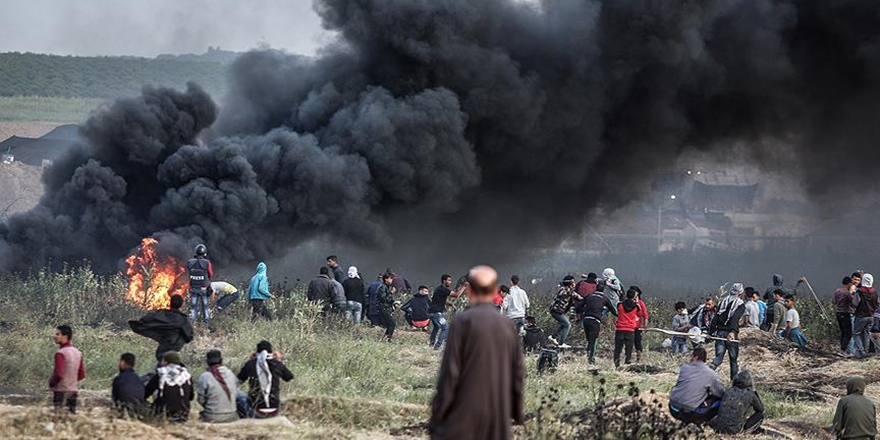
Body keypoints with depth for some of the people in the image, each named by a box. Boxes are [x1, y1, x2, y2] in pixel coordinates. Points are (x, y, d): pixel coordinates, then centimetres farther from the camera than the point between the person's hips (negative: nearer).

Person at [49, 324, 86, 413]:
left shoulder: (60, 353, -16)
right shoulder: (78, 353, 9)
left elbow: (58, 374, -22)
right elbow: (82, 375, 13)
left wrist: (51, 383, -5)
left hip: (61, 392, -8)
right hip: (73, 391, 8)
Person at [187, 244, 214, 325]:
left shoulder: (190, 263, -12)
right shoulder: (207, 263, -19)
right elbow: (211, 275, -6)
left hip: (193, 288, 1)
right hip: (204, 288, -1)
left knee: (193, 306, 14)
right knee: (205, 306, 16)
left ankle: (193, 322, 14)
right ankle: (206, 323, 21)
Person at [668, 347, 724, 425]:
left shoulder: (684, 367, 5)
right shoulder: (710, 374, -4)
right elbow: (721, 394, 2)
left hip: (673, 409, 4)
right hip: (689, 412, -4)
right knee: (718, 401, 7)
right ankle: (698, 421, -3)